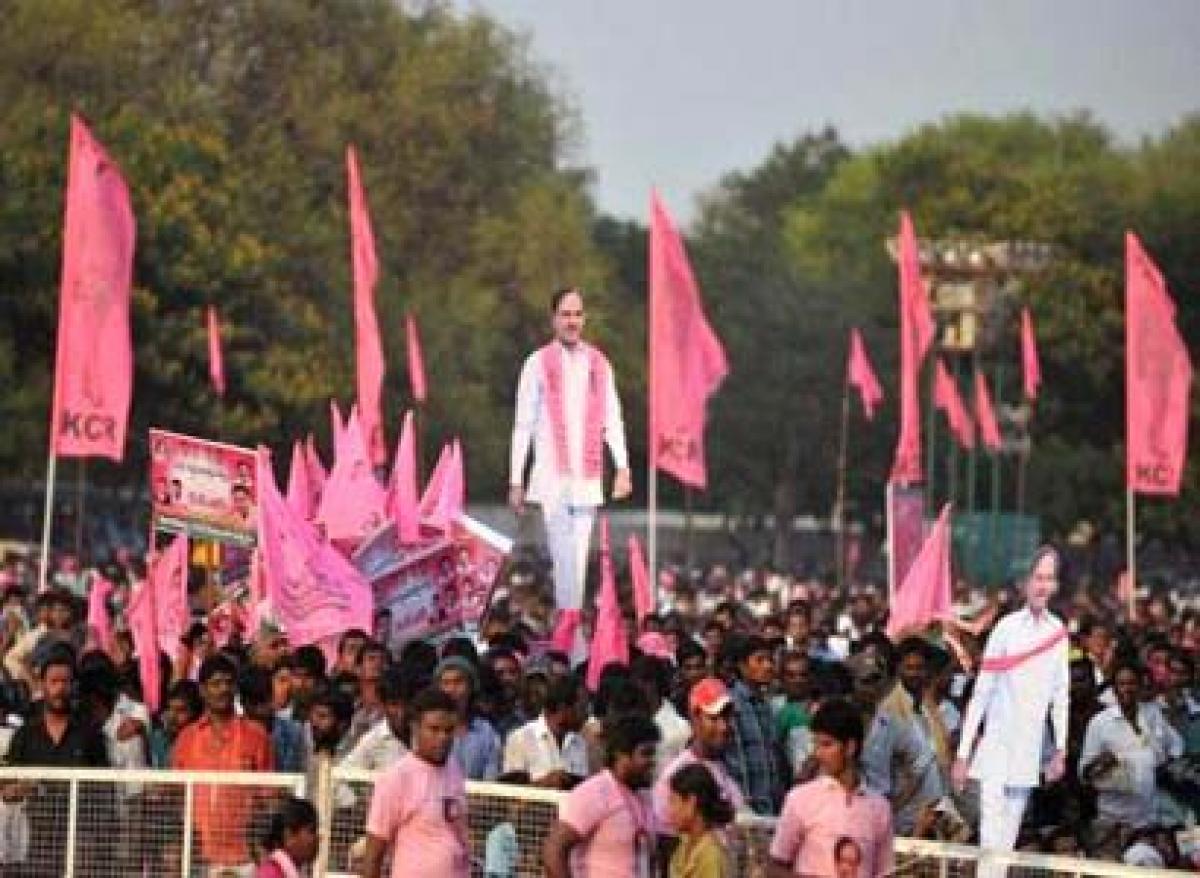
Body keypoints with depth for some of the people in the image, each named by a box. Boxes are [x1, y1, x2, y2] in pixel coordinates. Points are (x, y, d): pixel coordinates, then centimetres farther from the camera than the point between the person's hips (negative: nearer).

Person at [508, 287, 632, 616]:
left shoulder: (599, 363, 12)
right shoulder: (538, 363, 3)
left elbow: (612, 419, 9)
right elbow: (523, 425, 4)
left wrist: (622, 466, -5)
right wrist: (516, 481, 1)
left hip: (587, 478, 3)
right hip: (551, 475, -3)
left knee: (577, 560, 4)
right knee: (566, 558, -13)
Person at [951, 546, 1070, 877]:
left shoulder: (1059, 631, 5)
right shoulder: (1007, 628, -9)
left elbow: (1061, 695, 12)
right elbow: (981, 694, -7)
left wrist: (1061, 750, 7)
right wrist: (963, 754, -8)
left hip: (1029, 752, 4)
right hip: (996, 747, -4)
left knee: (1009, 839, 8)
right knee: (990, 837, -11)